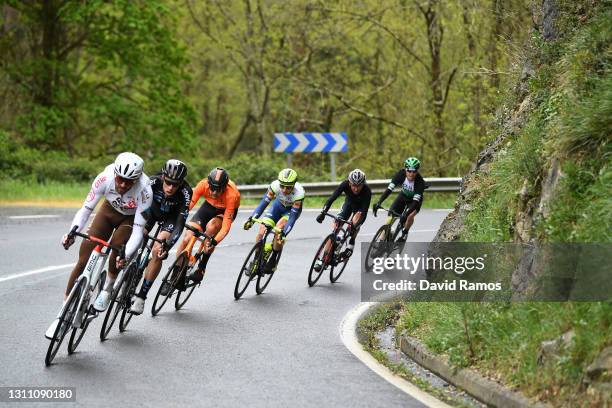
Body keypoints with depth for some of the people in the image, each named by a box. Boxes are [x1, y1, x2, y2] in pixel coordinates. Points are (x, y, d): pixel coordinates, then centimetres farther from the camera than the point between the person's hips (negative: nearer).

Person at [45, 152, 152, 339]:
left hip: (132, 218, -2)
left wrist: (126, 256, -49)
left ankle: (107, 290, -4)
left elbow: (138, 230, -35)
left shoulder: (144, 190, -37)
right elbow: (86, 208, -22)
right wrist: (72, 232, -37)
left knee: (117, 244, -33)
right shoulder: (105, 178, -31)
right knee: (84, 258, -10)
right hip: (110, 210, 2)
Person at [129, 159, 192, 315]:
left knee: (158, 252, -18)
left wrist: (168, 245, -51)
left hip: (171, 217, -2)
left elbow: (180, 224, -38)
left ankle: (141, 296, -10)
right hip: (152, 209, 2)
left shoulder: (185, 192, -36)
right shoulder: (154, 182, -34)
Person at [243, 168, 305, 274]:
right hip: (279, 205, 3)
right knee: (262, 229, -15)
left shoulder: (299, 193, -39)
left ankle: (273, 261, -12)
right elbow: (264, 202, -32)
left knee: (279, 227, -30)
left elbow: (293, 217, -40)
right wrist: (252, 218, -44)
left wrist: (284, 233, -51)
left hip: (293, 209, -3)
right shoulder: (275, 185, -33)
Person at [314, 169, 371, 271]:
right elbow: (332, 198, -37)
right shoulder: (345, 185, -32)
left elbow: (364, 213, -39)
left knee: (354, 222, -32)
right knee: (335, 227, -12)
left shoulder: (367, 191, -37)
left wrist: (356, 226, -54)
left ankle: (351, 243, -2)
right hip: (349, 204, 2)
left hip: (360, 207, -2)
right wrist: (323, 212, -52)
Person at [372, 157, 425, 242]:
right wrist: (378, 203, -46)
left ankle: (404, 234, -1)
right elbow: (389, 189, -33)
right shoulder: (401, 174, -29)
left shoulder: (420, 182, -35)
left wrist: (406, 215, -53)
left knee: (410, 215, -29)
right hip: (403, 196, 3)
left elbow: (416, 201, -40)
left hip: (414, 199, -3)